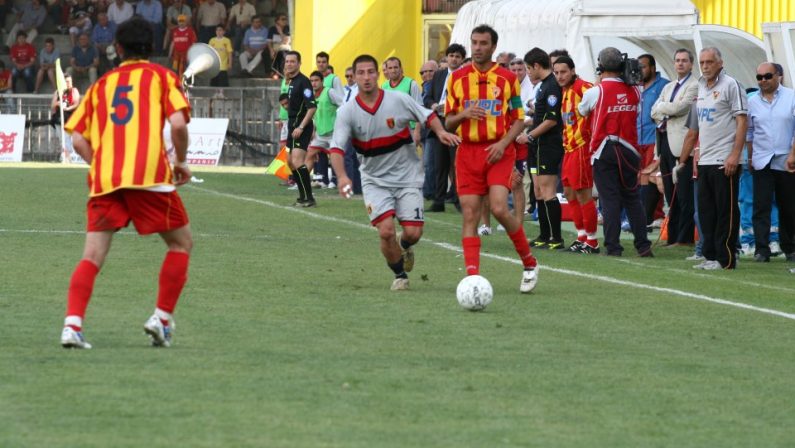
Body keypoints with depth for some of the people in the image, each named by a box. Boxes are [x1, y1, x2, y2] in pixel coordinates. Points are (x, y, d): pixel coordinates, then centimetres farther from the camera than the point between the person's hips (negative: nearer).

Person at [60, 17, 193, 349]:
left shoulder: (102, 84, 21)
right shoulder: (161, 76, 11)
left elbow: (78, 140, 12)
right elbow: (178, 124, -4)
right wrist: (181, 162, 10)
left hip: (104, 179, 3)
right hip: (149, 175, -3)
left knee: (92, 256, 0)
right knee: (181, 243, 15)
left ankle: (72, 324, -18)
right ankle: (162, 319, 7)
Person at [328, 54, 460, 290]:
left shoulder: (398, 100, -9)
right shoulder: (347, 112, -10)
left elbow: (427, 115, 3)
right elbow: (337, 148, -16)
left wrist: (440, 131, -18)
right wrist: (342, 176, -33)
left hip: (407, 176, 0)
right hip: (375, 180, 0)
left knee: (413, 232, -8)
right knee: (386, 230, -17)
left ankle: (403, 245, 32)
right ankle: (400, 275, 10)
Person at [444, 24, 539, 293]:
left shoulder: (508, 78, 3)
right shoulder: (457, 78, 8)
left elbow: (519, 120, 5)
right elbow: (448, 122, 10)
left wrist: (503, 143, -12)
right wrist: (463, 115, -12)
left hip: (499, 152, -2)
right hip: (468, 151, 3)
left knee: (499, 209, -17)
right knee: (469, 215, -5)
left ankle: (530, 263, 2)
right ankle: (472, 276, -6)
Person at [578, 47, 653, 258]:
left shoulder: (595, 91, -9)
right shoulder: (634, 91, 0)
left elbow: (582, 110, 10)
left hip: (604, 152, -3)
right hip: (629, 151, 3)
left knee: (610, 199, -2)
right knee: (633, 199, 10)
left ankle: (613, 246, -6)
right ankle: (643, 245, 7)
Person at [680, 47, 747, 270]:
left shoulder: (730, 85, -5)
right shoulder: (700, 90, 19)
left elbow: (742, 121, -12)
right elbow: (693, 132, 25)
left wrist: (735, 154, -20)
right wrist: (681, 162, 23)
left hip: (724, 161, -8)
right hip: (704, 161, 8)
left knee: (726, 211, -5)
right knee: (706, 211, 10)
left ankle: (725, 258, -3)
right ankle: (710, 255, 16)